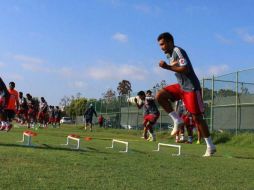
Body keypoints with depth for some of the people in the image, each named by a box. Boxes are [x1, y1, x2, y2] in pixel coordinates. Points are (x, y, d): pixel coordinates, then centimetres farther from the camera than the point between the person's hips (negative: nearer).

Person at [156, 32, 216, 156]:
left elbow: (186, 69, -26)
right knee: (160, 96, -8)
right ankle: (177, 120, 0)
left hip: (191, 87, -9)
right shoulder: (169, 54, 13)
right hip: (181, 86, 9)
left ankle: (210, 146, 6)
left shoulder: (178, 51, -16)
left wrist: (167, 67, -26)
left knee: (197, 117, -6)